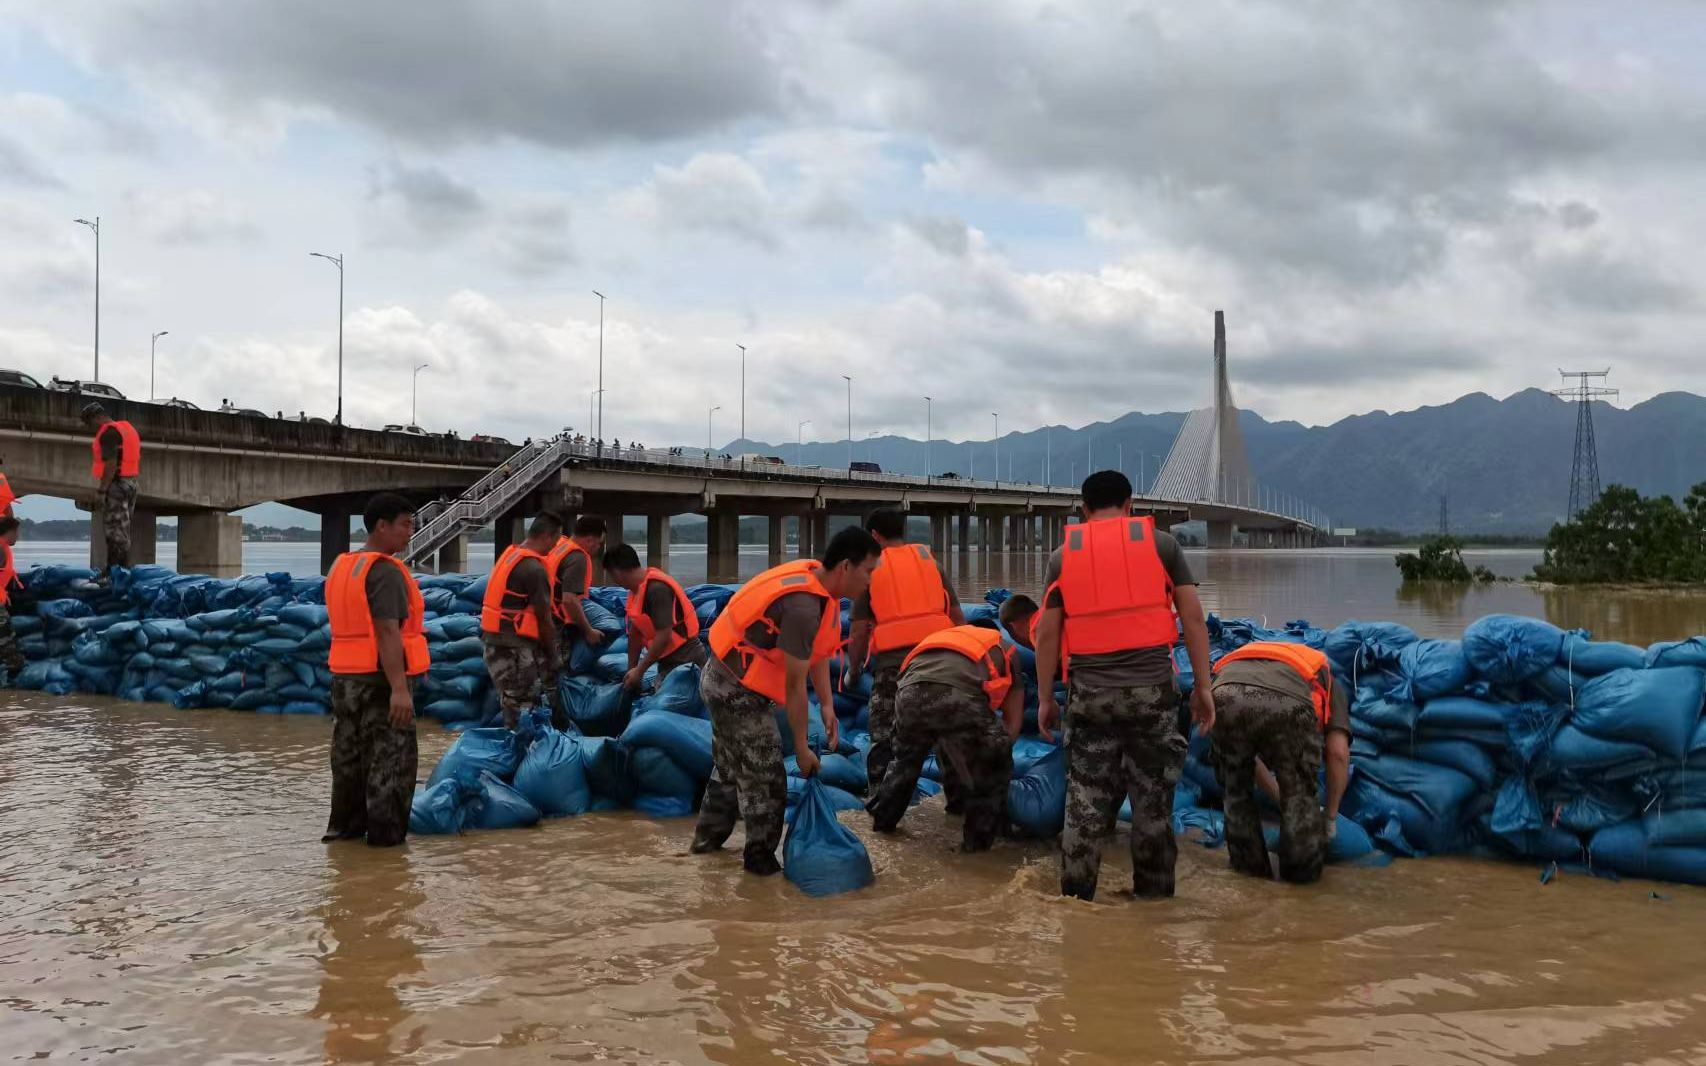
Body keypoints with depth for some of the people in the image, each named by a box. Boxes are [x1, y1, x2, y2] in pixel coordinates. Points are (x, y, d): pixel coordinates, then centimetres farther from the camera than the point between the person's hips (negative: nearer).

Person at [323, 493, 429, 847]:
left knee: (349, 755, 16)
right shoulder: (385, 572, -16)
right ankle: (386, 832, 2)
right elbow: (387, 633, -24)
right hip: (379, 679, -9)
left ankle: (344, 825, 24)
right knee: (390, 758, 0)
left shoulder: (341, 566, 13)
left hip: (345, 676, 9)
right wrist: (399, 688, -27)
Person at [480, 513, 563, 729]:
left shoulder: (509, 554, 10)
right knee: (520, 706, -2)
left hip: (494, 638, 9)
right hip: (514, 646, -9)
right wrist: (552, 657, 0)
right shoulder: (535, 569, -18)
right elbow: (544, 620, -13)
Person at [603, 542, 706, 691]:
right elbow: (635, 632, 13)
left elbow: (664, 636, -26)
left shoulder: (656, 589, -22)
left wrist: (639, 671, -17)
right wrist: (631, 670, 14)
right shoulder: (637, 589, 6)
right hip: (668, 659, 9)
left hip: (685, 658, -9)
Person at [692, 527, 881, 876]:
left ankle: (708, 837, 42)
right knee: (765, 779, 1)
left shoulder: (816, 576, -3)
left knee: (730, 765, 25)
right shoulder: (804, 607, -31)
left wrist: (827, 704, 2)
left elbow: (817, 651, 6)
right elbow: (794, 684, -24)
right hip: (739, 693, -10)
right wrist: (802, 746, -14)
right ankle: (761, 858, 16)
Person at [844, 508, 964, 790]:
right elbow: (958, 618, 9)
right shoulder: (929, 560, 13)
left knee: (884, 738, 8)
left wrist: (852, 672, 15)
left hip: (891, 663, -2)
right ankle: (958, 797, 10)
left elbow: (859, 632, 2)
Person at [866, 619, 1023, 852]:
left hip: (910, 691, 4)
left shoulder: (944, 636, 46)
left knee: (905, 758, 35)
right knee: (993, 767, 21)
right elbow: (1013, 721, 29)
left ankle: (883, 818, 46)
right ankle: (977, 839, 26)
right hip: (959, 694, -4)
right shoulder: (1005, 649, 35)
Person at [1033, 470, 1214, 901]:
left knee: (1085, 802, 9)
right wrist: (1203, 685, 6)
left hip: (1090, 692, 1)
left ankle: (1075, 898, 15)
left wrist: (1045, 698, 12)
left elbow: (1047, 632, 5)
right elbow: (1192, 615, 1)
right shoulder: (1162, 543, 5)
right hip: (1151, 688, -1)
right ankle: (1152, 896, 17)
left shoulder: (1063, 555, 7)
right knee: (1152, 799, 9)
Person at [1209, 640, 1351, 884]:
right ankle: (1302, 871, 30)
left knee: (1237, 790, 28)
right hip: (1288, 702, -3)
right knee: (1298, 793, 23)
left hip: (1225, 693, 3)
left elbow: (1245, 752, 49)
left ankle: (1249, 865, 34)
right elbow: (1338, 752, 21)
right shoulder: (1329, 684, 36)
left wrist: (1278, 798, 58)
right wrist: (1330, 816, 32)